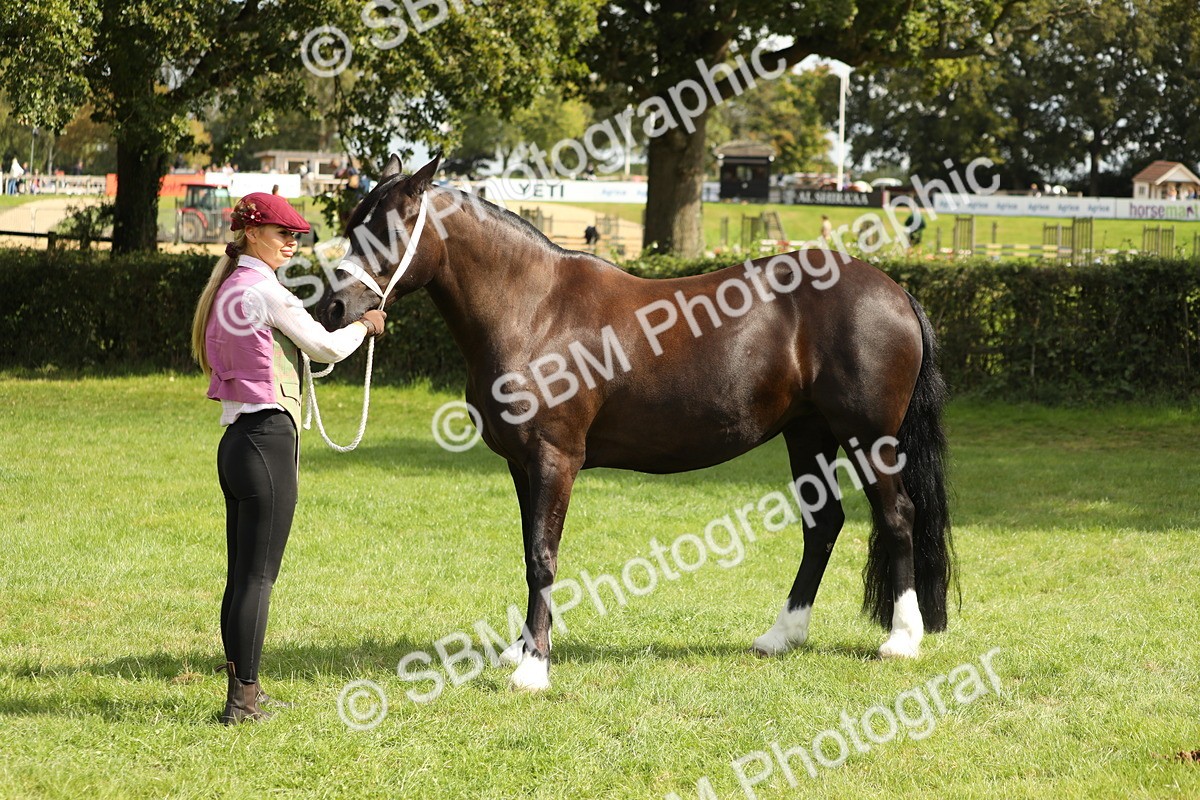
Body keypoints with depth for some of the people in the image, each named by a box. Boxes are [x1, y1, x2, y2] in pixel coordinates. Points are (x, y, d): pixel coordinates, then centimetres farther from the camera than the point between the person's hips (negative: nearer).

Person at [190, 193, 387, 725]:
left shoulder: (226, 290, 15)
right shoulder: (265, 291, -12)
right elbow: (327, 347, -5)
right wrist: (365, 325, 16)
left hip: (237, 440, 9)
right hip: (269, 438, -9)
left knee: (241, 575, 12)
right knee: (258, 576, -6)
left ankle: (245, 693, 18)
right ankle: (243, 698, -5)